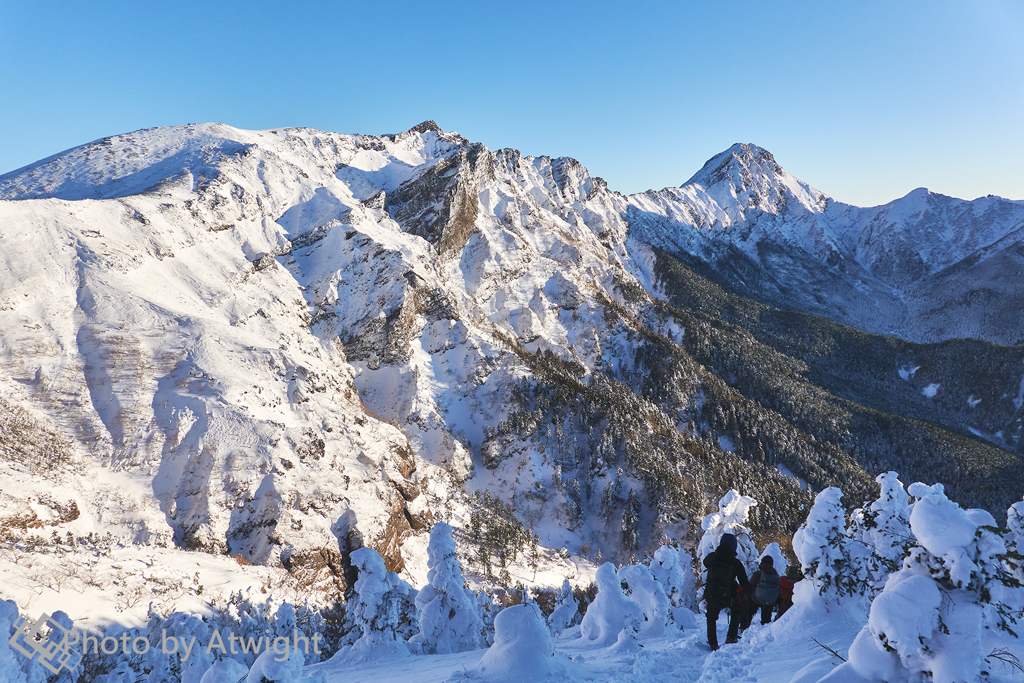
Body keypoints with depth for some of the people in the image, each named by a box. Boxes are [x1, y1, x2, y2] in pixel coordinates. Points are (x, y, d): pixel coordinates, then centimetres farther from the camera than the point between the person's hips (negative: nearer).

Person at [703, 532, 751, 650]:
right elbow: (744, 583, -3)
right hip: (728, 598, -1)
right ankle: (731, 637, 23)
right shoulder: (736, 563, -11)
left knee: (711, 618, 26)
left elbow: (705, 562, 18)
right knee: (736, 612, 30)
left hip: (712, 597, 1)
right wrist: (751, 591, 17)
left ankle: (713, 644, 23)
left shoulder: (712, 557, -7)